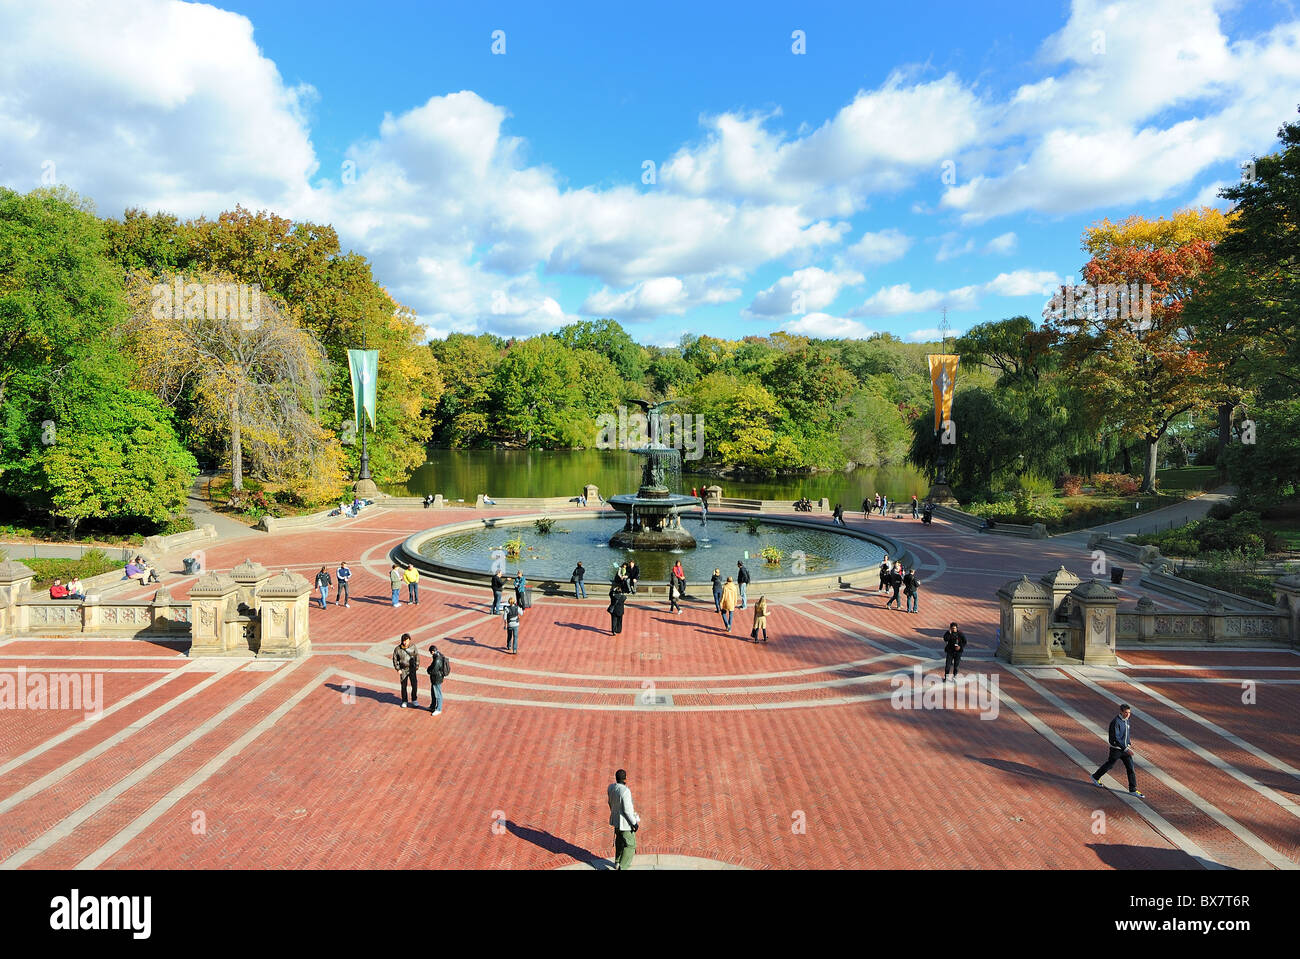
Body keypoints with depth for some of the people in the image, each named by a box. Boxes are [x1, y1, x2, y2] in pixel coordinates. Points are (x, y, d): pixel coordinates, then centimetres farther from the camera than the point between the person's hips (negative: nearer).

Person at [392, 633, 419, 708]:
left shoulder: (413, 647, -10)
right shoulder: (397, 649, -12)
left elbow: (417, 656, 3)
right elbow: (395, 659, -3)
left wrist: (417, 666, -3)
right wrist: (398, 669, -6)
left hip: (412, 669, 0)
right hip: (403, 670, 0)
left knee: (414, 685, -4)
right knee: (403, 686, 9)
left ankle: (414, 700, 15)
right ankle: (404, 701, 25)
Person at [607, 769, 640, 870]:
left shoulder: (611, 787, -7)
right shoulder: (625, 791, -31)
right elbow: (627, 810, -25)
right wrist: (635, 823, -14)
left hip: (616, 819, 8)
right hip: (625, 822, -8)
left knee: (620, 840, 28)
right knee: (630, 845, 5)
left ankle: (617, 862, 44)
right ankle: (622, 868, 2)